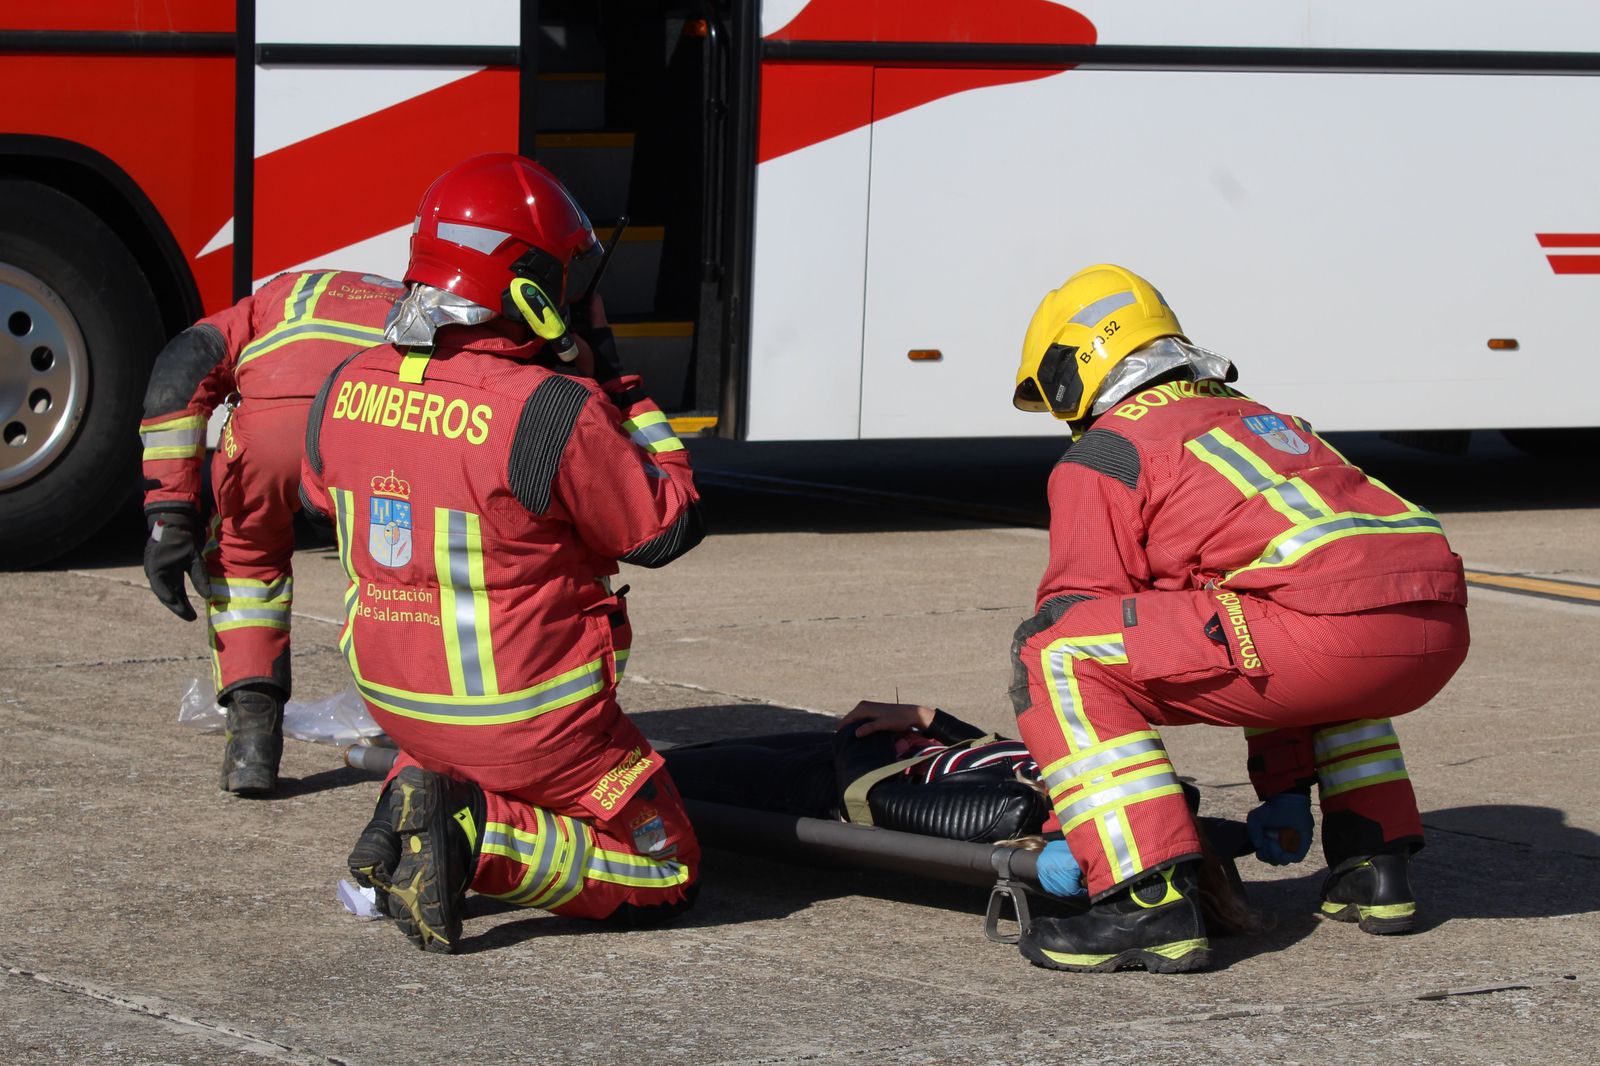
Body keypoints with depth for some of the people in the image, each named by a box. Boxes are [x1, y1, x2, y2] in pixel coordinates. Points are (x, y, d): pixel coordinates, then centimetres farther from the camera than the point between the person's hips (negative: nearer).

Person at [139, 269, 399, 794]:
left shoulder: (281, 295, 43)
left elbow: (180, 371, 21)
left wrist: (170, 515, 17)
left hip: (272, 417, 0)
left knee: (244, 553, 31)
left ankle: (252, 723, 18)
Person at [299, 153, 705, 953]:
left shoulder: (347, 389, -7)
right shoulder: (553, 412, -25)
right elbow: (667, 530, -12)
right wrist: (613, 382, -5)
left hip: (393, 698, 6)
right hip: (529, 721, -6)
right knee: (666, 879, 11)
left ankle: (414, 803, 9)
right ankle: (480, 837, -11)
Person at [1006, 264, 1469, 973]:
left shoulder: (1102, 454, 12)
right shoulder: (1254, 417, 36)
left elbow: (1080, 622, 8)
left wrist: (1062, 832, 14)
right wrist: (1283, 788, 48)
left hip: (1335, 626, -8)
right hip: (1441, 633, 8)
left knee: (1052, 654, -2)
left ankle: (1148, 903, -11)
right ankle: (1373, 865, 29)